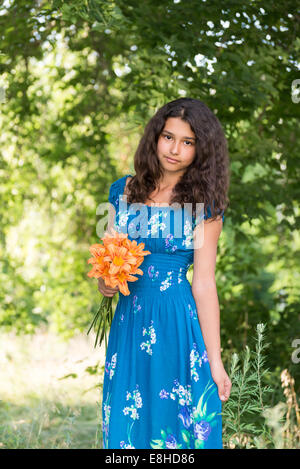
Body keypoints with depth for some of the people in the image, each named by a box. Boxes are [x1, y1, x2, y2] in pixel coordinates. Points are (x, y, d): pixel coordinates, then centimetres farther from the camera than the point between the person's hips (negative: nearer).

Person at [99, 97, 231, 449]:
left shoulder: (204, 206, -4)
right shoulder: (123, 190, 6)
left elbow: (203, 284, -6)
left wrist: (215, 361, -8)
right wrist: (104, 282, -9)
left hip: (178, 327, -3)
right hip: (129, 323, 4)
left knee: (175, 425, 3)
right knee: (125, 426, 9)